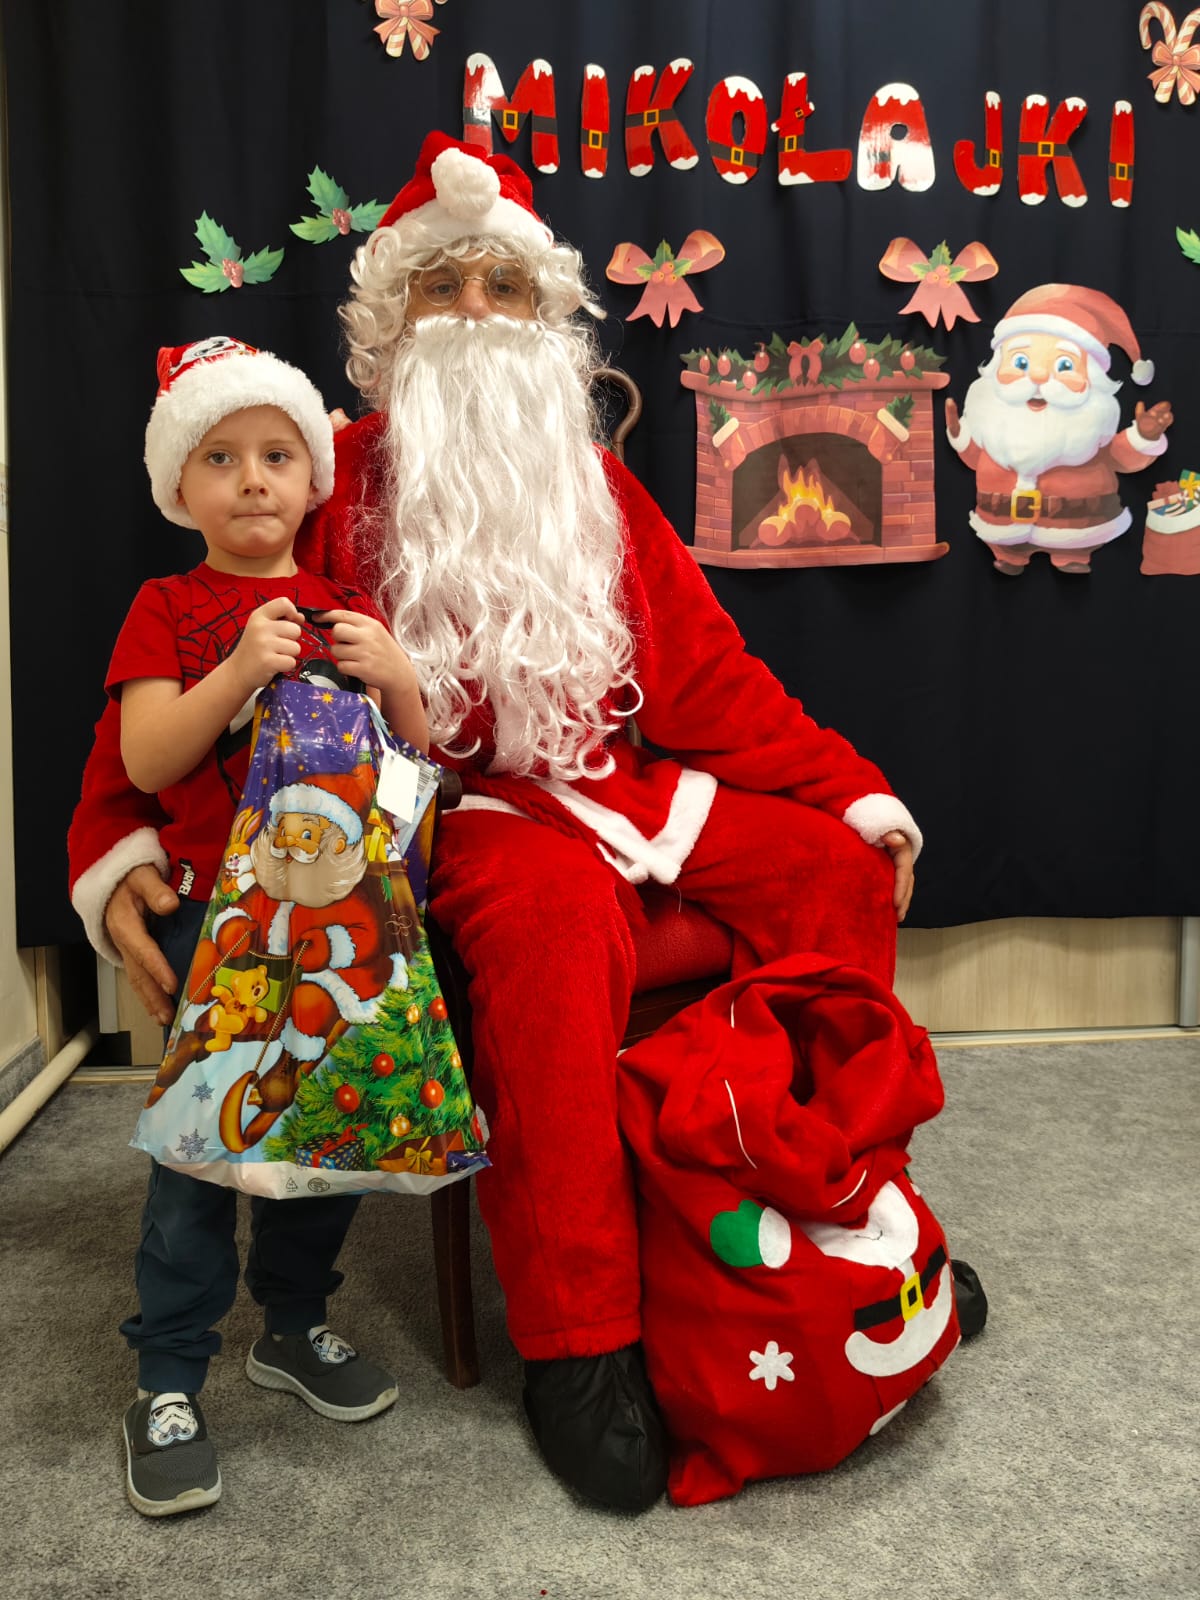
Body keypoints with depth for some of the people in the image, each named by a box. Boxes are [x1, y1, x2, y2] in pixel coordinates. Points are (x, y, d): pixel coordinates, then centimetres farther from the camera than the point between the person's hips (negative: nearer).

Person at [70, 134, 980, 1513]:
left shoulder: (598, 490, 17)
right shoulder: (335, 486, 2)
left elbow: (711, 677, 14)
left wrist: (854, 791, 5)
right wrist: (120, 847, -21)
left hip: (619, 788, 6)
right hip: (445, 808, -5)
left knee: (834, 867, -12)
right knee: (552, 901, -36)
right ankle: (576, 1340, -24)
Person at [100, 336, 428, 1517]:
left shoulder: (347, 608, 12)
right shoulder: (167, 608, 4)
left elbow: (415, 755, 10)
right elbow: (147, 760, -8)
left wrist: (395, 677, -10)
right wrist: (240, 672, -22)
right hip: (214, 910, -3)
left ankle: (294, 1326, 31)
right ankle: (167, 1381, 10)